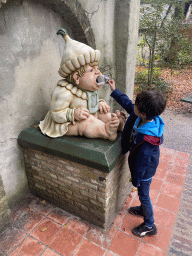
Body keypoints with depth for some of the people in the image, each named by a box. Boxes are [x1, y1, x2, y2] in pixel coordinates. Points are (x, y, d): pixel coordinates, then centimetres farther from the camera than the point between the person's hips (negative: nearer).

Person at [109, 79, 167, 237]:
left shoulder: (147, 139, -41)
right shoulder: (142, 116, -17)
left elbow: (142, 161, -28)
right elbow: (127, 103, 0)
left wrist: (136, 180, -13)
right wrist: (114, 91, 4)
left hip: (145, 171, -8)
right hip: (141, 165, 8)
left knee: (143, 195, 15)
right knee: (143, 194, 31)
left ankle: (149, 226, 40)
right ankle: (144, 209, 59)